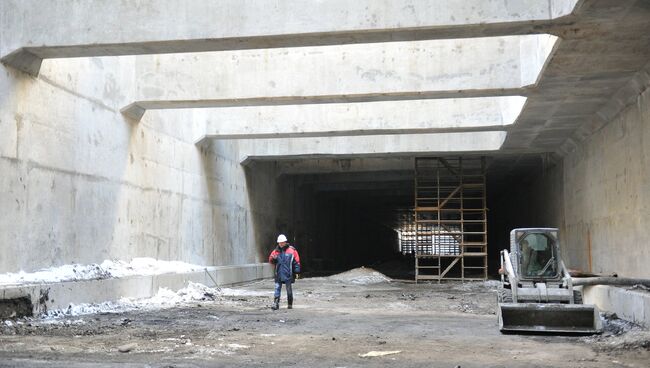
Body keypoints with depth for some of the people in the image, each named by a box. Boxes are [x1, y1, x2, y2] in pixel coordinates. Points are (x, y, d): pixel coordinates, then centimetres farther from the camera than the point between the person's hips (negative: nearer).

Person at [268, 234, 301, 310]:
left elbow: (296, 261, 0)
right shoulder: (276, 251, 9)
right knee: (277, 289, -2)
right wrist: (273, 258, -10)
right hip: (278, 274, 2)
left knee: (289, 289, 7)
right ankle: (275, 304, -3)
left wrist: (297, 272, -5)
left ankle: (290, 304, 18)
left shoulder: (292, 250, -1)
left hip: (288, 274, -2)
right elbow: (271, 260, 14)